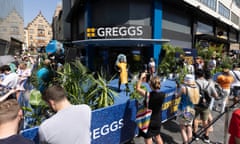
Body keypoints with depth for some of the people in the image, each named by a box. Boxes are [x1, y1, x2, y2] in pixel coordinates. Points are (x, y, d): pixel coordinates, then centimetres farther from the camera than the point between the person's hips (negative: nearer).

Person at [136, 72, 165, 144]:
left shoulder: (148, 95, -26)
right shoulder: (162, 95, -13)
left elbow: (137, 88, -12)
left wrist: (141, 77, -4)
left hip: (148, 121, -5)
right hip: (157, 121, 5)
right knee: (157, 136, 29)